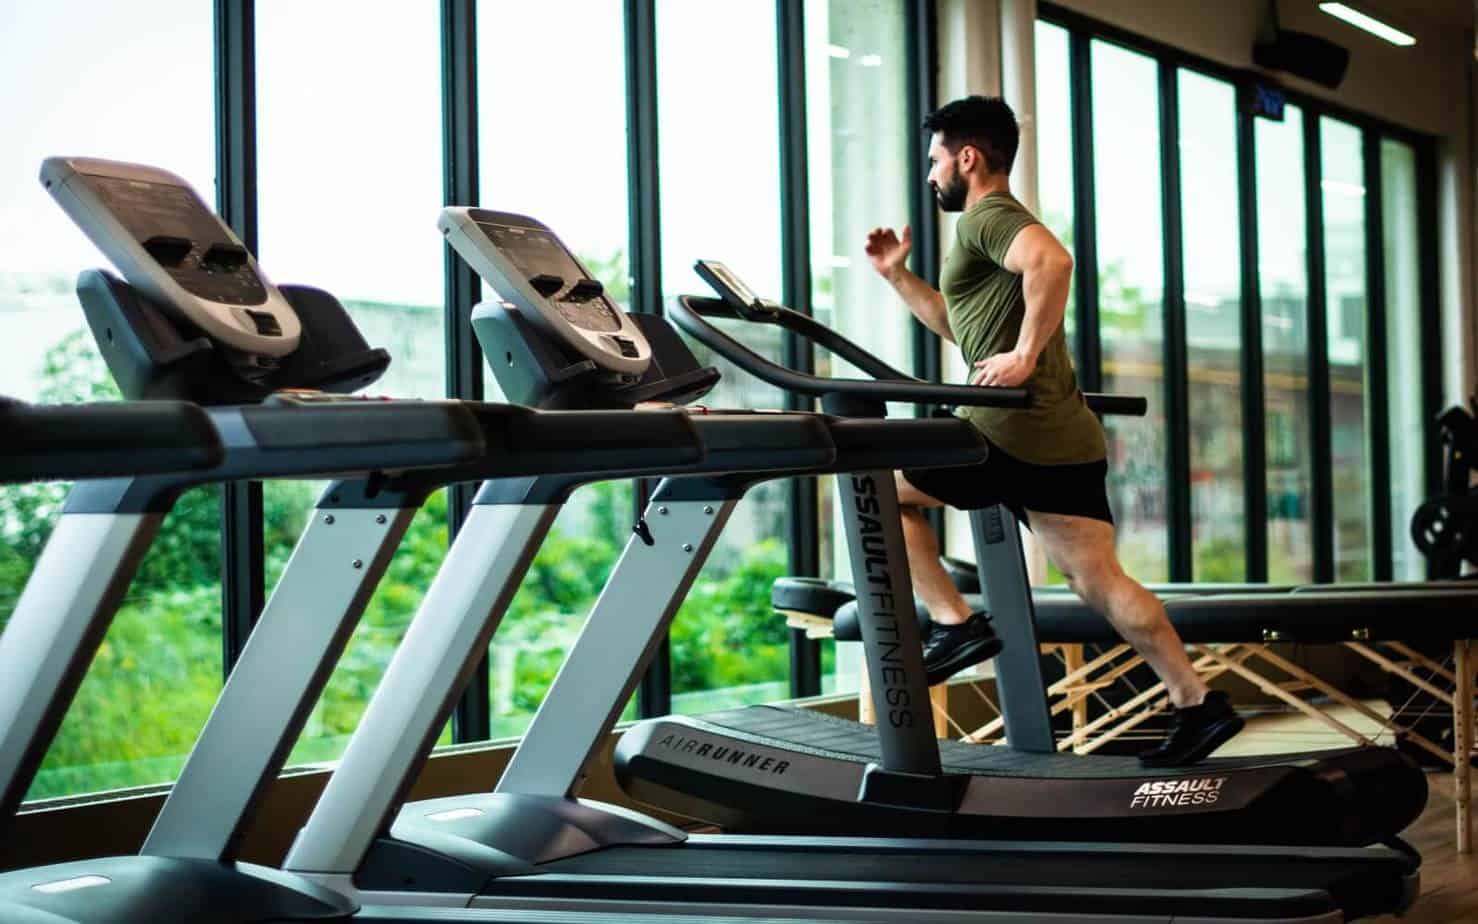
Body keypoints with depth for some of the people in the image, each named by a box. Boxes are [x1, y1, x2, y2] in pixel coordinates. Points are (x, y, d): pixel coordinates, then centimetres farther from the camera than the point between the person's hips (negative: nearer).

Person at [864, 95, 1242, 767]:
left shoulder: (986, 218, -6)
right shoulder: (999, 224, 27)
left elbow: (1052, 259, -29)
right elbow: (960, 325, 38)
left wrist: (1025, 355, -25)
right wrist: (897, 275, 31)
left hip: (1014, 434, -10)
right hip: (1064, 439, 10)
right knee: (1098, 581, 7)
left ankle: (954, 624, 2)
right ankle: (1196, 705, 4)